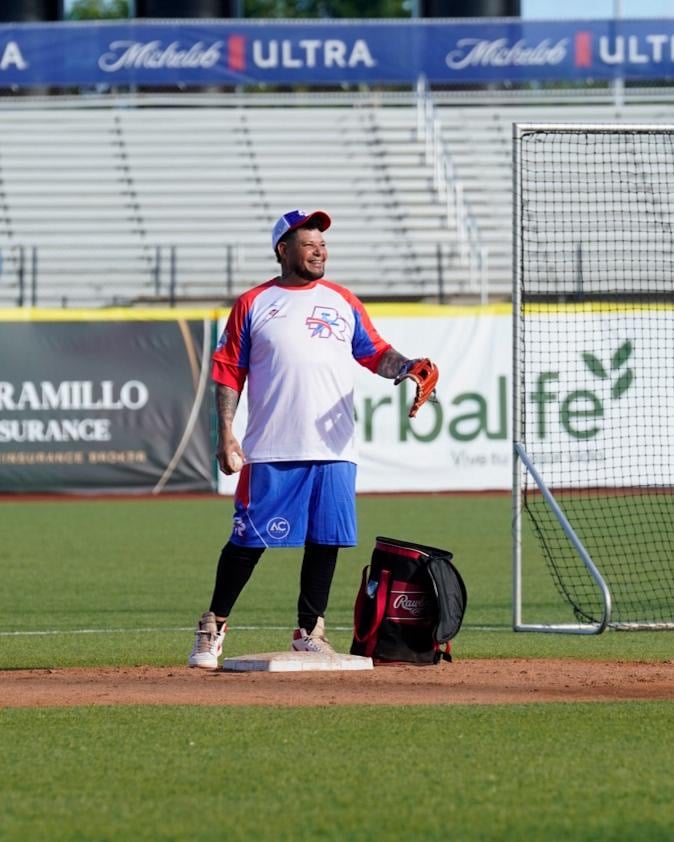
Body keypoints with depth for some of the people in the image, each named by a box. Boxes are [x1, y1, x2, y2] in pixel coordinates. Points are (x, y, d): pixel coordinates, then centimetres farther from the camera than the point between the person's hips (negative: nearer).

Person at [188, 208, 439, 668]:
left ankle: (310, 631, 13)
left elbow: (376, 353, 14)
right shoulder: (253, 304, 5)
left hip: (333, 449, 3)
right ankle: (213, 627, 9)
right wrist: (226, 433, -6)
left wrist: (407, 367, -8)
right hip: (271, 452, -3)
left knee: (325, 540, 2)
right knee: (249, 539, -3)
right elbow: (228, 371, 3)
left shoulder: (342, 301, 14)